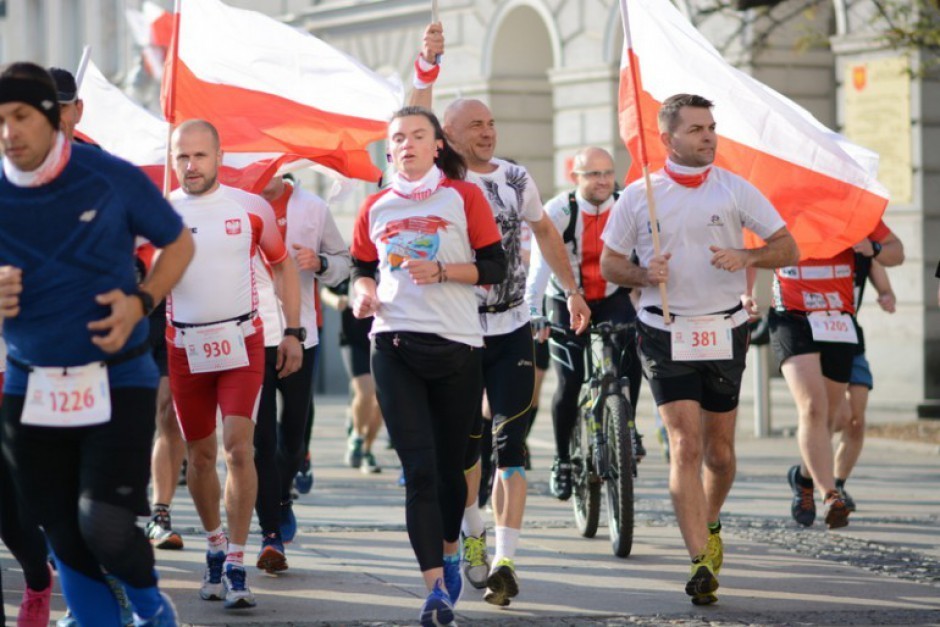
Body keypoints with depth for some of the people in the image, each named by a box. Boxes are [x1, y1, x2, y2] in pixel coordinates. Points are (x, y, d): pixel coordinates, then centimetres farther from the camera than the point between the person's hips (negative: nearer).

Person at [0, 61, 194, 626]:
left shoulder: (113, 179, -8)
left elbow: (179, 244, 7)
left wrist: (140, 303, -10)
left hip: (117, 381, -3)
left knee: (105, 525, -15)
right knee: (67, 541, 6)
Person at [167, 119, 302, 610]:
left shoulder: (251, 208, -1)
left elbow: (283, 265, 11)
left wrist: (292, 333, 6)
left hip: (242, 345, -1)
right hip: (184, 349, 1)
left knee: (238, 448, -13)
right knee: (200, 454, 10)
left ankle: (236, 565, -9)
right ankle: (215, 548, 31)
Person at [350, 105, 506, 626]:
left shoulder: (463, 197, 2)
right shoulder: (376, 207, 10)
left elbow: (495, 267, -1)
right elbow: (362, 267, 22)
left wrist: (441, 271, -14)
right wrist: (363, 291, 0)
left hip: (456, 344, -1)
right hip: (394, 344, 1)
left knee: (449, 463, 10)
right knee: (418, 468, -9)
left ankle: (449, 551, 37)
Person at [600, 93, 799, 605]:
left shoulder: (735, 189, 2)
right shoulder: (638, 196, 1)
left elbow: (788, 249, 3)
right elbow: (608, 264, 9)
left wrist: (747, 257, -17)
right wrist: (644, 275, -12)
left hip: (724, 332, 2)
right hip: (666, 335, -2)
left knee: (719, 450, 10)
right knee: (685, 446, -13)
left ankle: (709, 527, 39)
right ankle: (701, 562, -16)